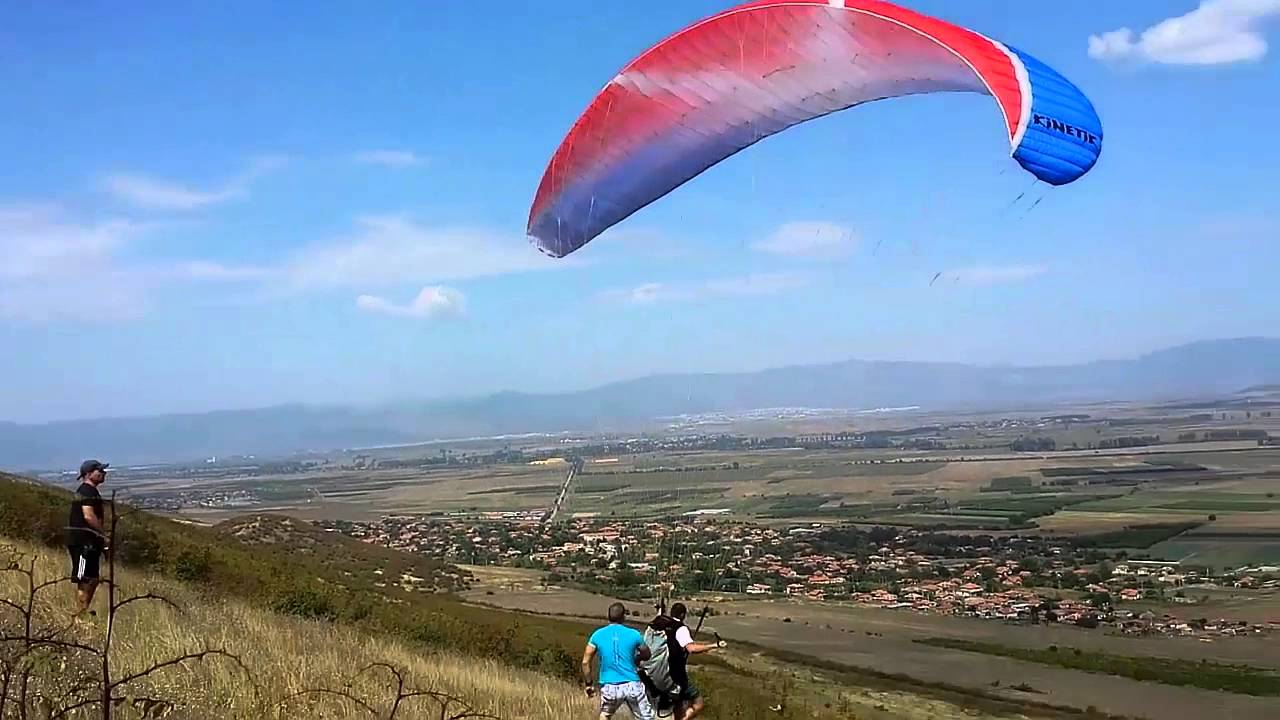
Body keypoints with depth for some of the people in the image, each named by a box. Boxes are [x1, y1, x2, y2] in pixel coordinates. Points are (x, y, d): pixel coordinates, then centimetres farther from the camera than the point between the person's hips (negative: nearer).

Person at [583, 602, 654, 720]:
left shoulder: (597, 635, 1)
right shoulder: (634, 634, -1)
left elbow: (585, 662, 1)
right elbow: (646, 656, 16)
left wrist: (589, 684, 11)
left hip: (609, 687, 1)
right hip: (632, 686, -1)